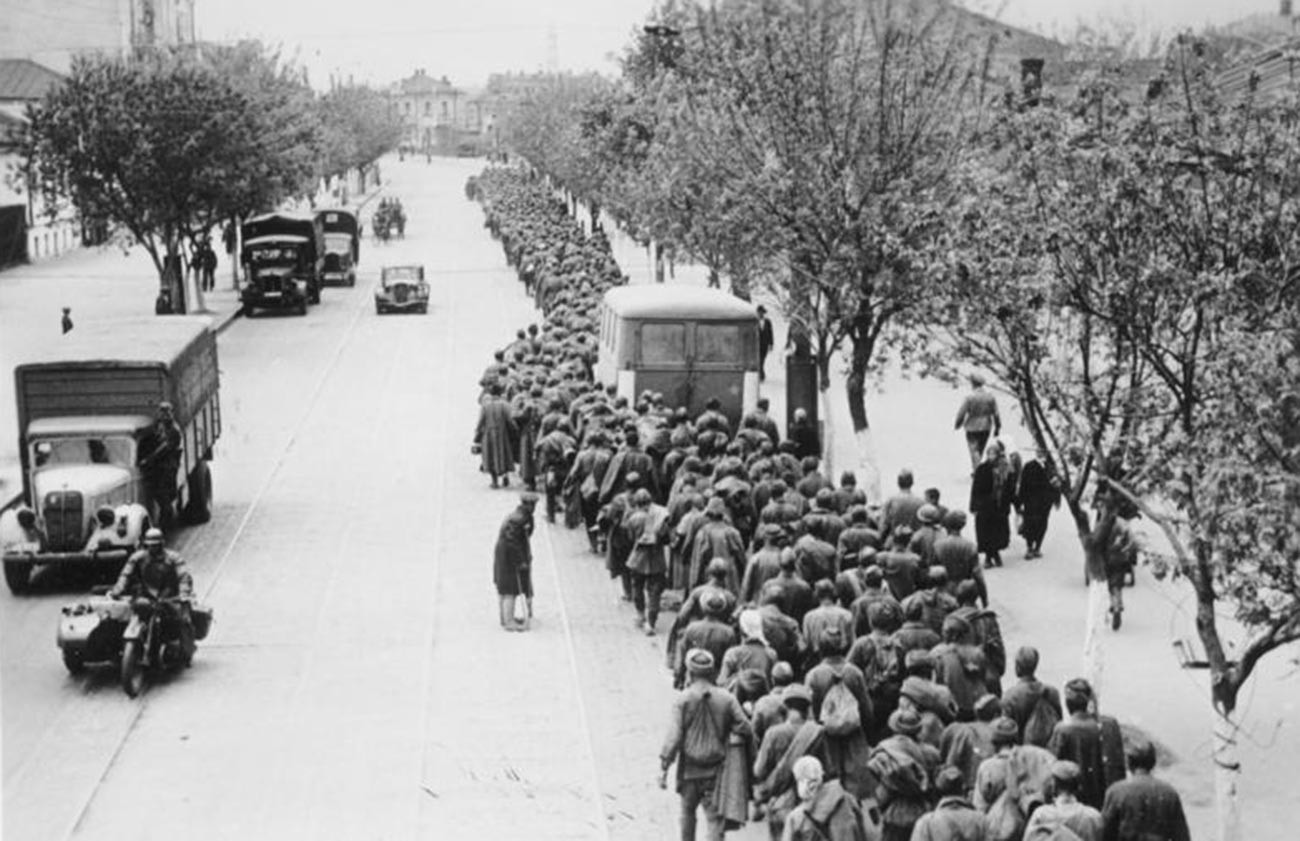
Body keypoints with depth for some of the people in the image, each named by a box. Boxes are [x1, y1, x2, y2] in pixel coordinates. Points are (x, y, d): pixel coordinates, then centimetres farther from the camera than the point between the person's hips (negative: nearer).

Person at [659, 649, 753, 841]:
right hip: (716, 768, 0)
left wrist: (664, 767, -8)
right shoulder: (726, 698, -6)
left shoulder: (682, 699, -11)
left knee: (688, 811, 21)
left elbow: (673, 736, -13)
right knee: (715, 816, 1)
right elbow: (745, 729, -6)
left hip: (689, 769, 0)